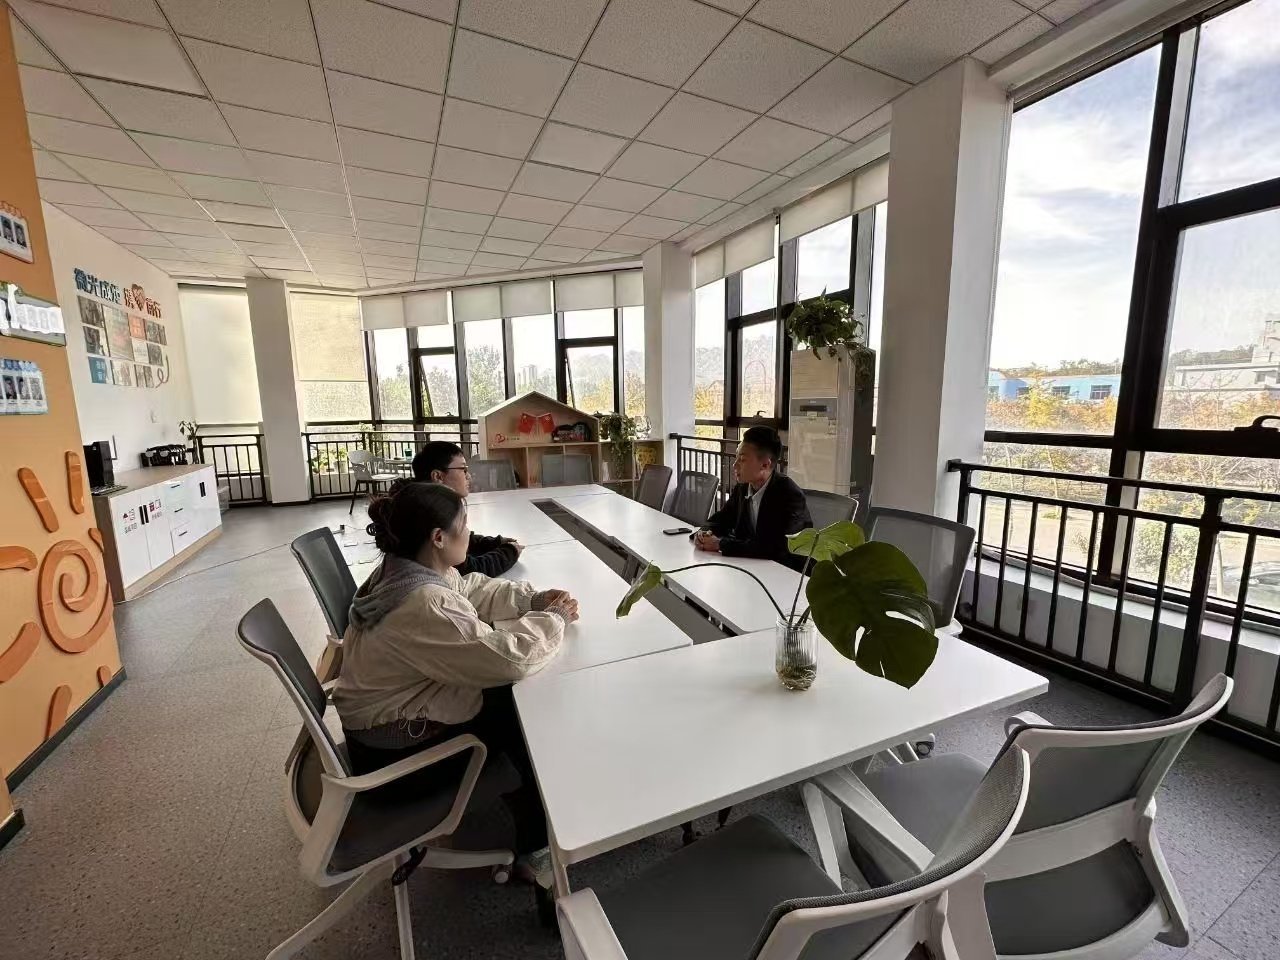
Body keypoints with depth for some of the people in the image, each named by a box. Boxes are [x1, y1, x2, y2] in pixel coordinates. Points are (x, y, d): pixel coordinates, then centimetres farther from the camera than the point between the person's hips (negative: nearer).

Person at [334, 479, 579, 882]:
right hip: (397, 755, -9)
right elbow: (507, 657, -34)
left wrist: (532, 598, -8)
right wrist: (553, 619, -17)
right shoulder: (423, 606, -36)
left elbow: (473, 590, 7)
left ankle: (519, 792, 28)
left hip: (392, 719, 9)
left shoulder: (406, 570, -5)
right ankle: (535, 850, 21)